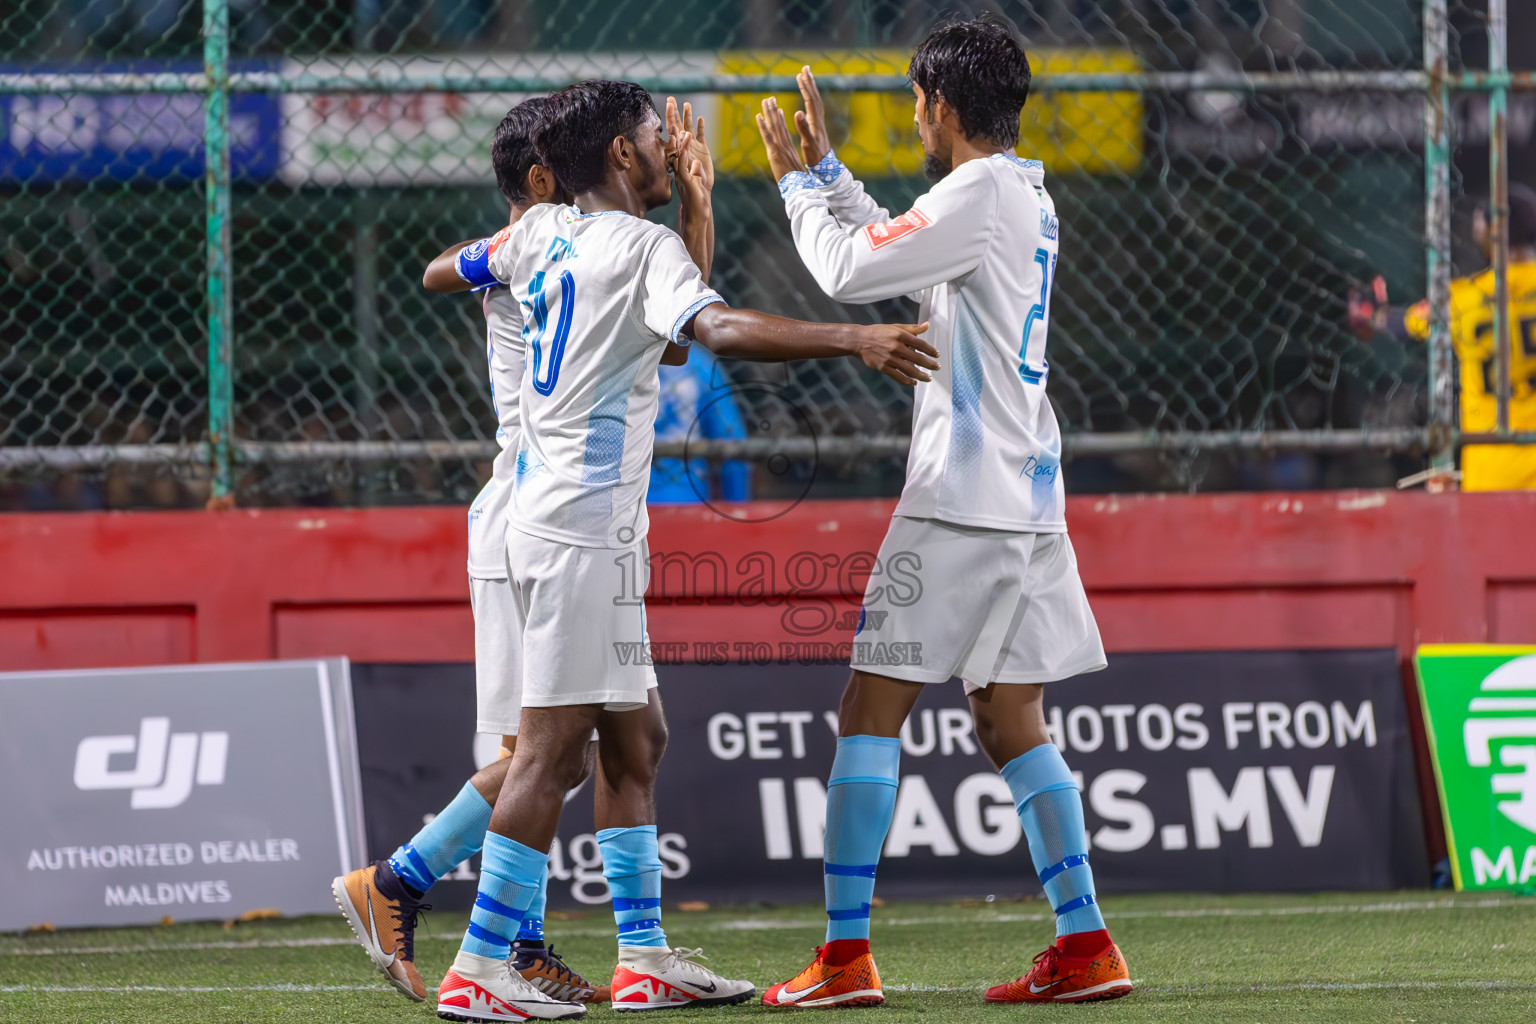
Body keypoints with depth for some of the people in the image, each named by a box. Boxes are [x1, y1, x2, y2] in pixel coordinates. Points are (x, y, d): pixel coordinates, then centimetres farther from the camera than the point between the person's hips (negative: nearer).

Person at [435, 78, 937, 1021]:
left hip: (545, 512, 10)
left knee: (634, 742, 14)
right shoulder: (644, 246, -12)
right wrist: (854, 340, -31)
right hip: (584, 527, -10)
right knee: (554, 748, -11)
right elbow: (721, 330, -27)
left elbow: (449, 269, 31)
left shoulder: (541, 233, 11)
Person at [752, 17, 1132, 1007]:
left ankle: (846, 955, -7)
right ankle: (1086, 945, 6)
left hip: (963, 500, -9)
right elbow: (894, 253, 28)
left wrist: (799, 183, 4)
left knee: (872, 708, -5)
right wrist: (828, 171, 30)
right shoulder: (1029, 201, 15)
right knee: (1011, 719, 11)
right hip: (1028, 502, 9)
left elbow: (848, 271, -13)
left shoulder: (978, 194, -13)